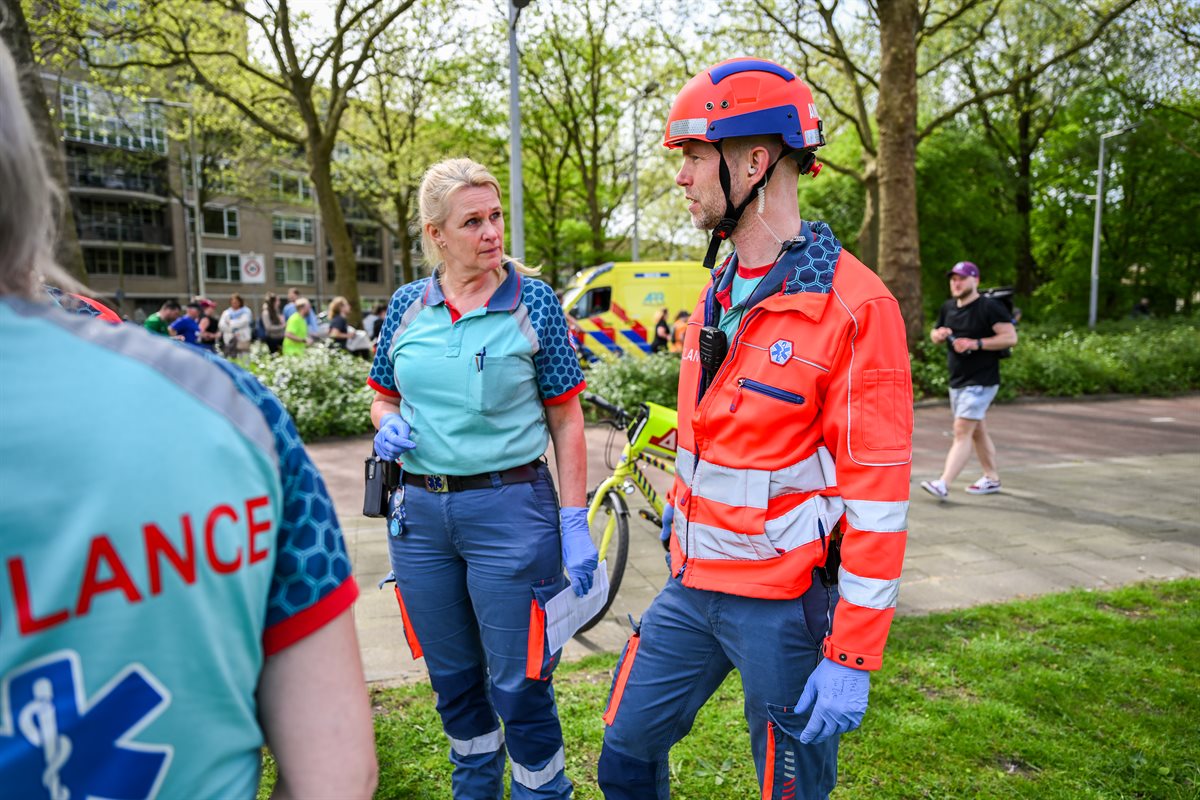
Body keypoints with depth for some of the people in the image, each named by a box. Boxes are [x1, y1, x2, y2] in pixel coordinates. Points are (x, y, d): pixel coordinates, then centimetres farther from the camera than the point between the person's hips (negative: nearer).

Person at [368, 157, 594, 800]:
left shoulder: (533, 301, -4)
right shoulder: (407, 304, 4)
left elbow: (565, 416, -4)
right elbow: (384, 395, 17)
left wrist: (575, 524, -8)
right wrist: (388, 425, -7)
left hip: (512, 510, -3)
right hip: (420, 513, 4)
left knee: (519, 686, 4)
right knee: (453, 680, 19)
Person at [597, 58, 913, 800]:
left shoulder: (852, 306, -18)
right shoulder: (718, 294, 7)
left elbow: (877, 496, -18)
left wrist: (852, 657, -16)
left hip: (786, 606, -6)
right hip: (692, 588, 7)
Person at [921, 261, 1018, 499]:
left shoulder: (989, 307, -12)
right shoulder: (948, 307, 11)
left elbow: (1010, 337, -16)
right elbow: (935, 335, 22)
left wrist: (976, 343, -23)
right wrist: (938, 334, -2)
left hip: (980, 382, -8)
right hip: (957, 381, 8)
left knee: (962, 431, -13)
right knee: (977, 431, 17)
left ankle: (943, 484, -18)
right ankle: (992, 479, 31)